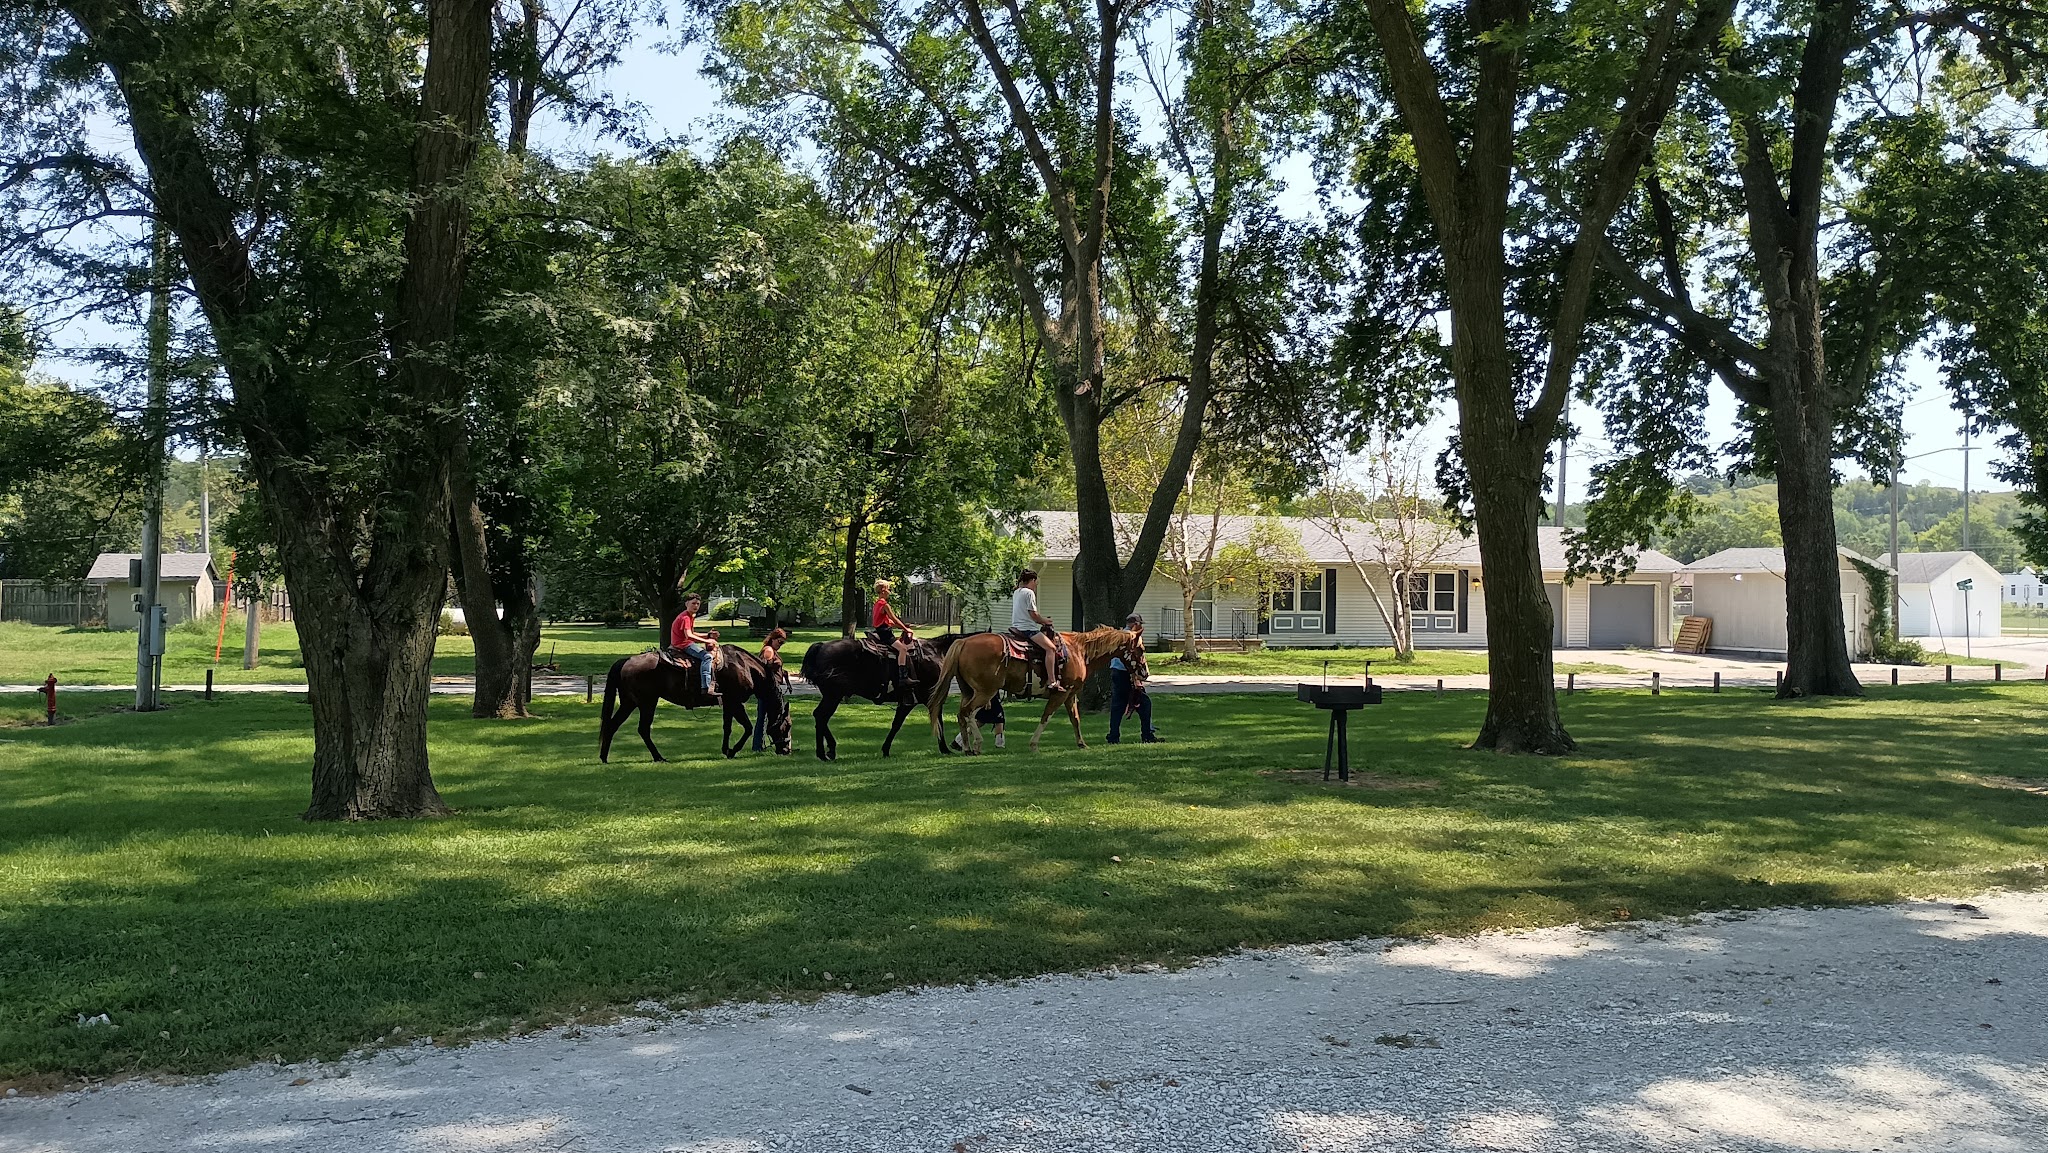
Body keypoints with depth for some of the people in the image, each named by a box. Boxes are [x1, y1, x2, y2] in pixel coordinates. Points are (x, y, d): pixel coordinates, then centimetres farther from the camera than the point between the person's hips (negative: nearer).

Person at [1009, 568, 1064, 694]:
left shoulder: (1016, 592, 17)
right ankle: (1051, 682, -28)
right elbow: (1033, 615, -14)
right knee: (1051, 647, -19)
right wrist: (1046, 621, 3)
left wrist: (1042, 619, 18)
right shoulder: (1029, 593, -11)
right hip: (1027, 629, -10)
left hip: (1016, 627, 10)